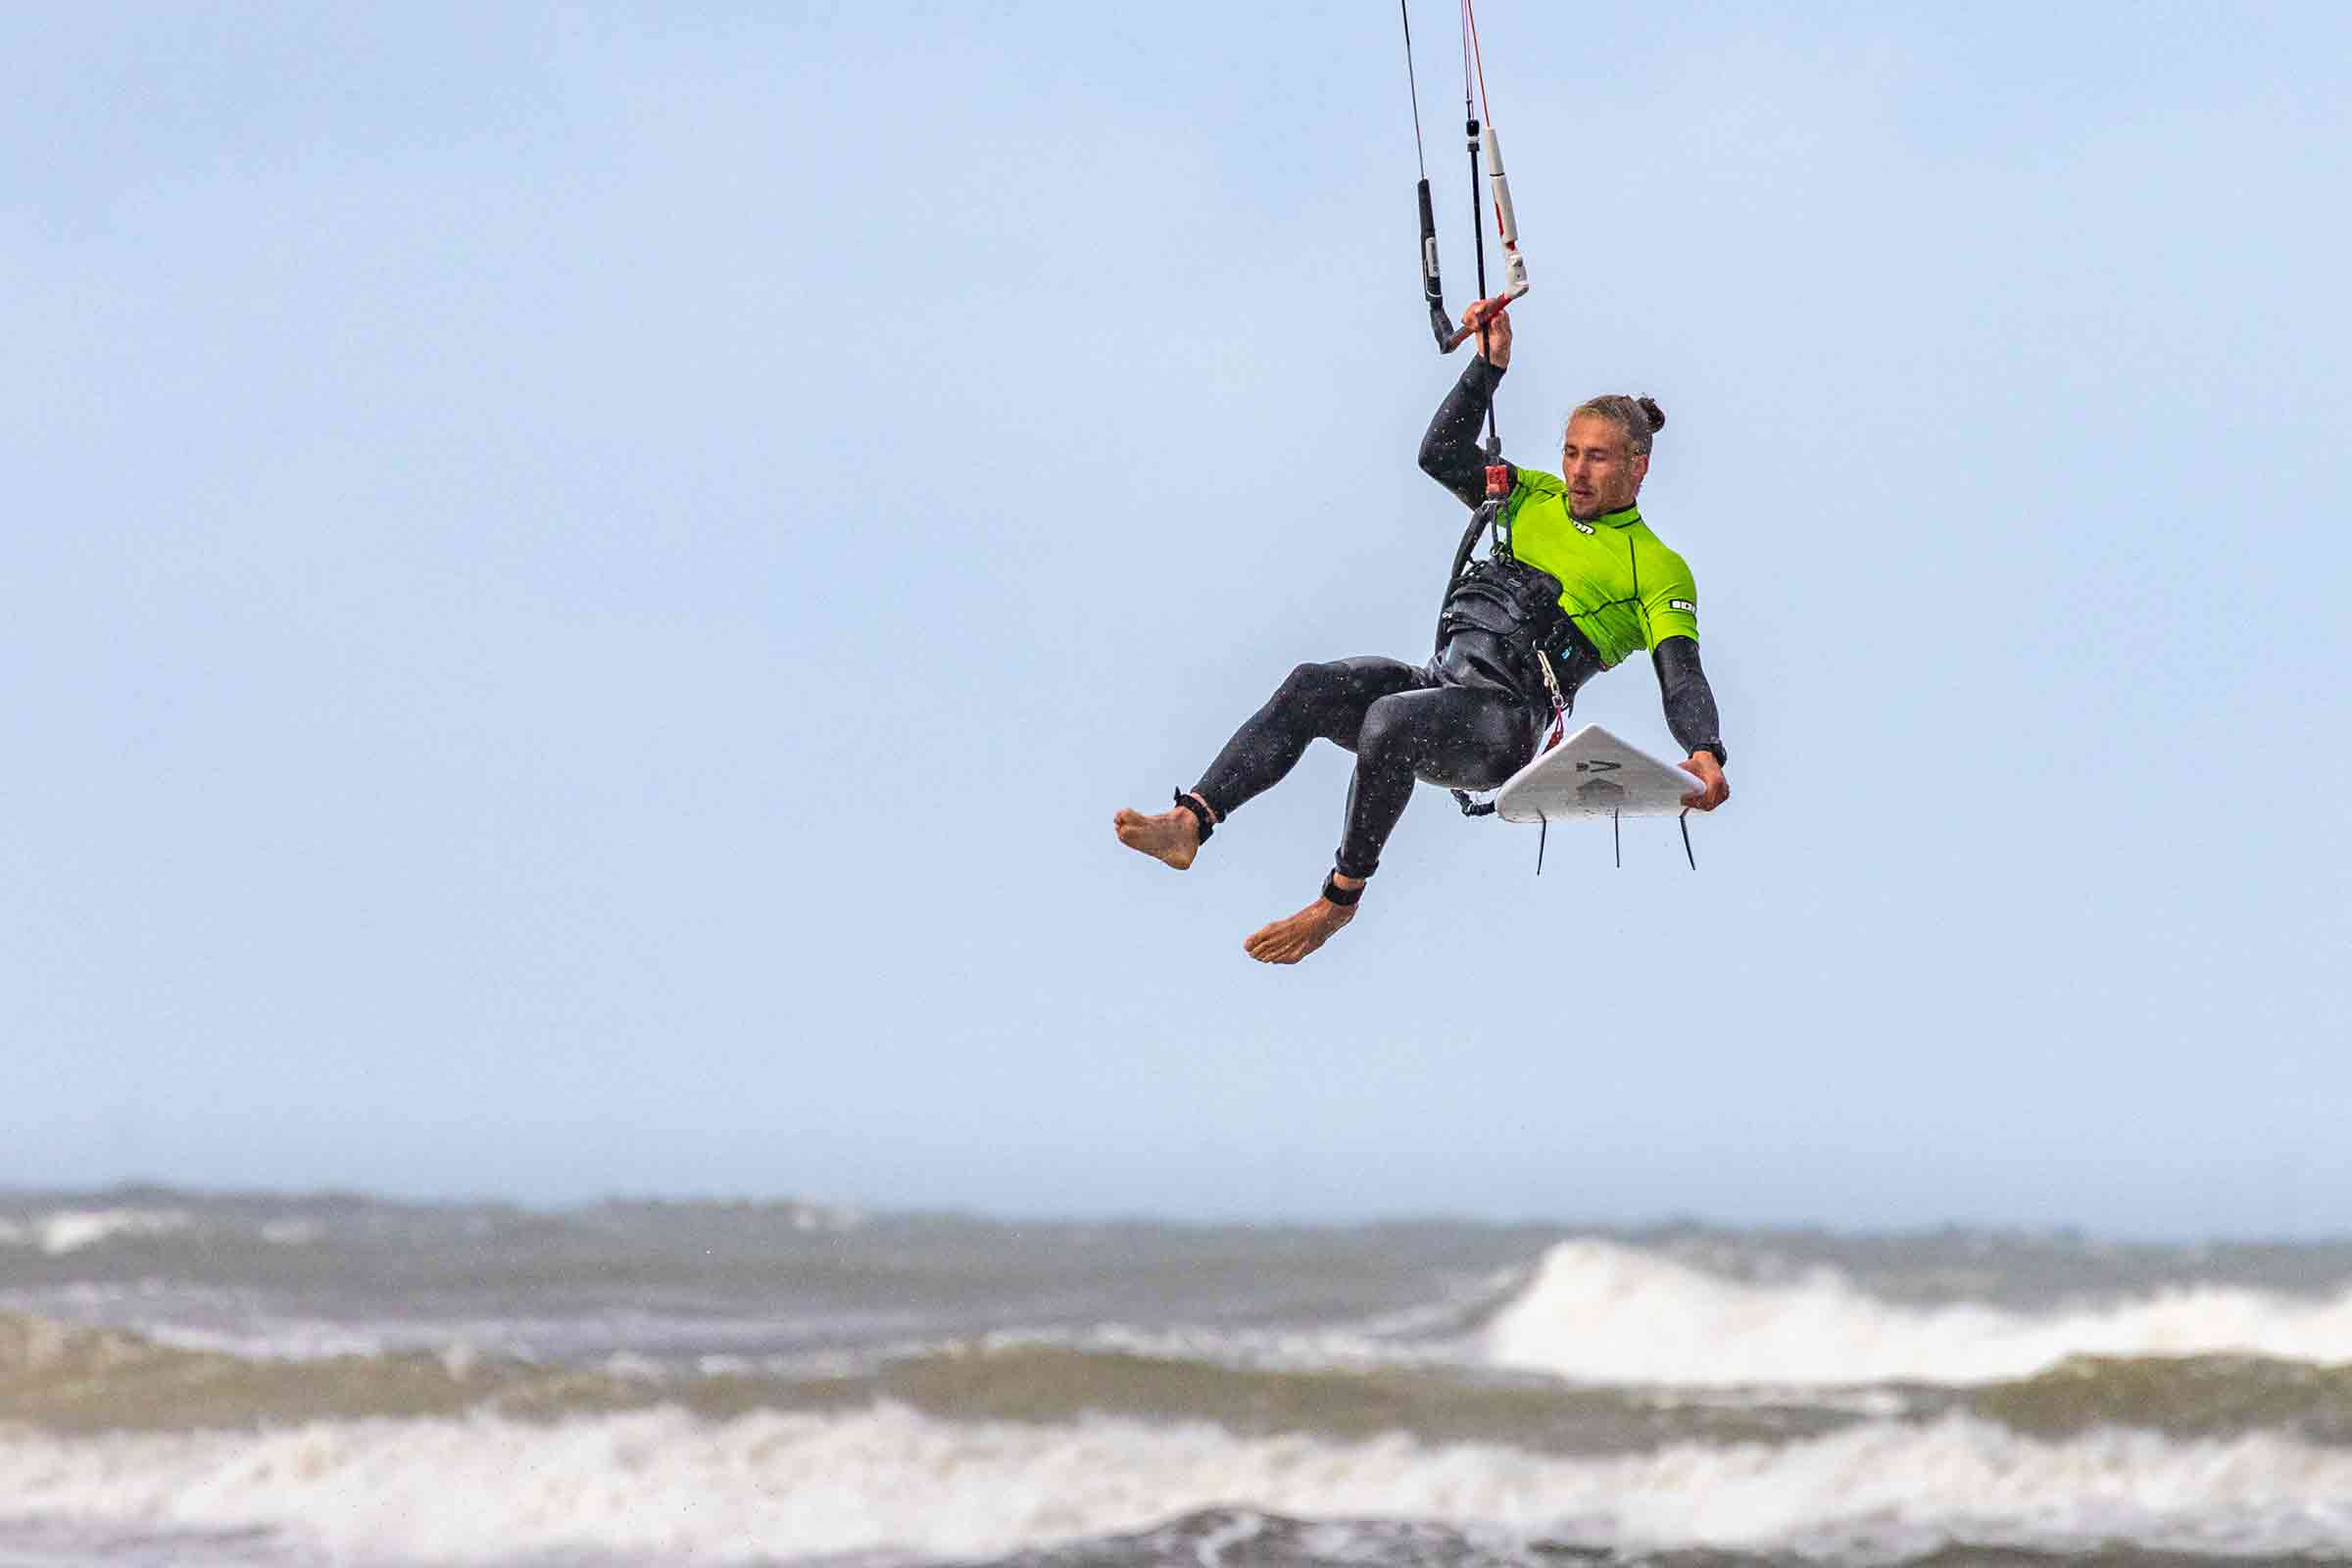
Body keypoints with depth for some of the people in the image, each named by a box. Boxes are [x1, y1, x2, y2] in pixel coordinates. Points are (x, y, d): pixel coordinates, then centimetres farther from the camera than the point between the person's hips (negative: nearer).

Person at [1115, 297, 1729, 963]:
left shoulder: (1659, 570, 7)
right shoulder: (1538, 500, 24)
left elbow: (1681, 677, -5)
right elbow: (1442, 456, 16)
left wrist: (1706, 753, -24)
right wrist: (1490, 365, 6)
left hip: (1504, 722, -6)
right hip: (1438, 682, 6)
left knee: (1389, 722, -36)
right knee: (1311, 687, -22)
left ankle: (1341, 896, -22)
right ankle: (1190, 821, -35)